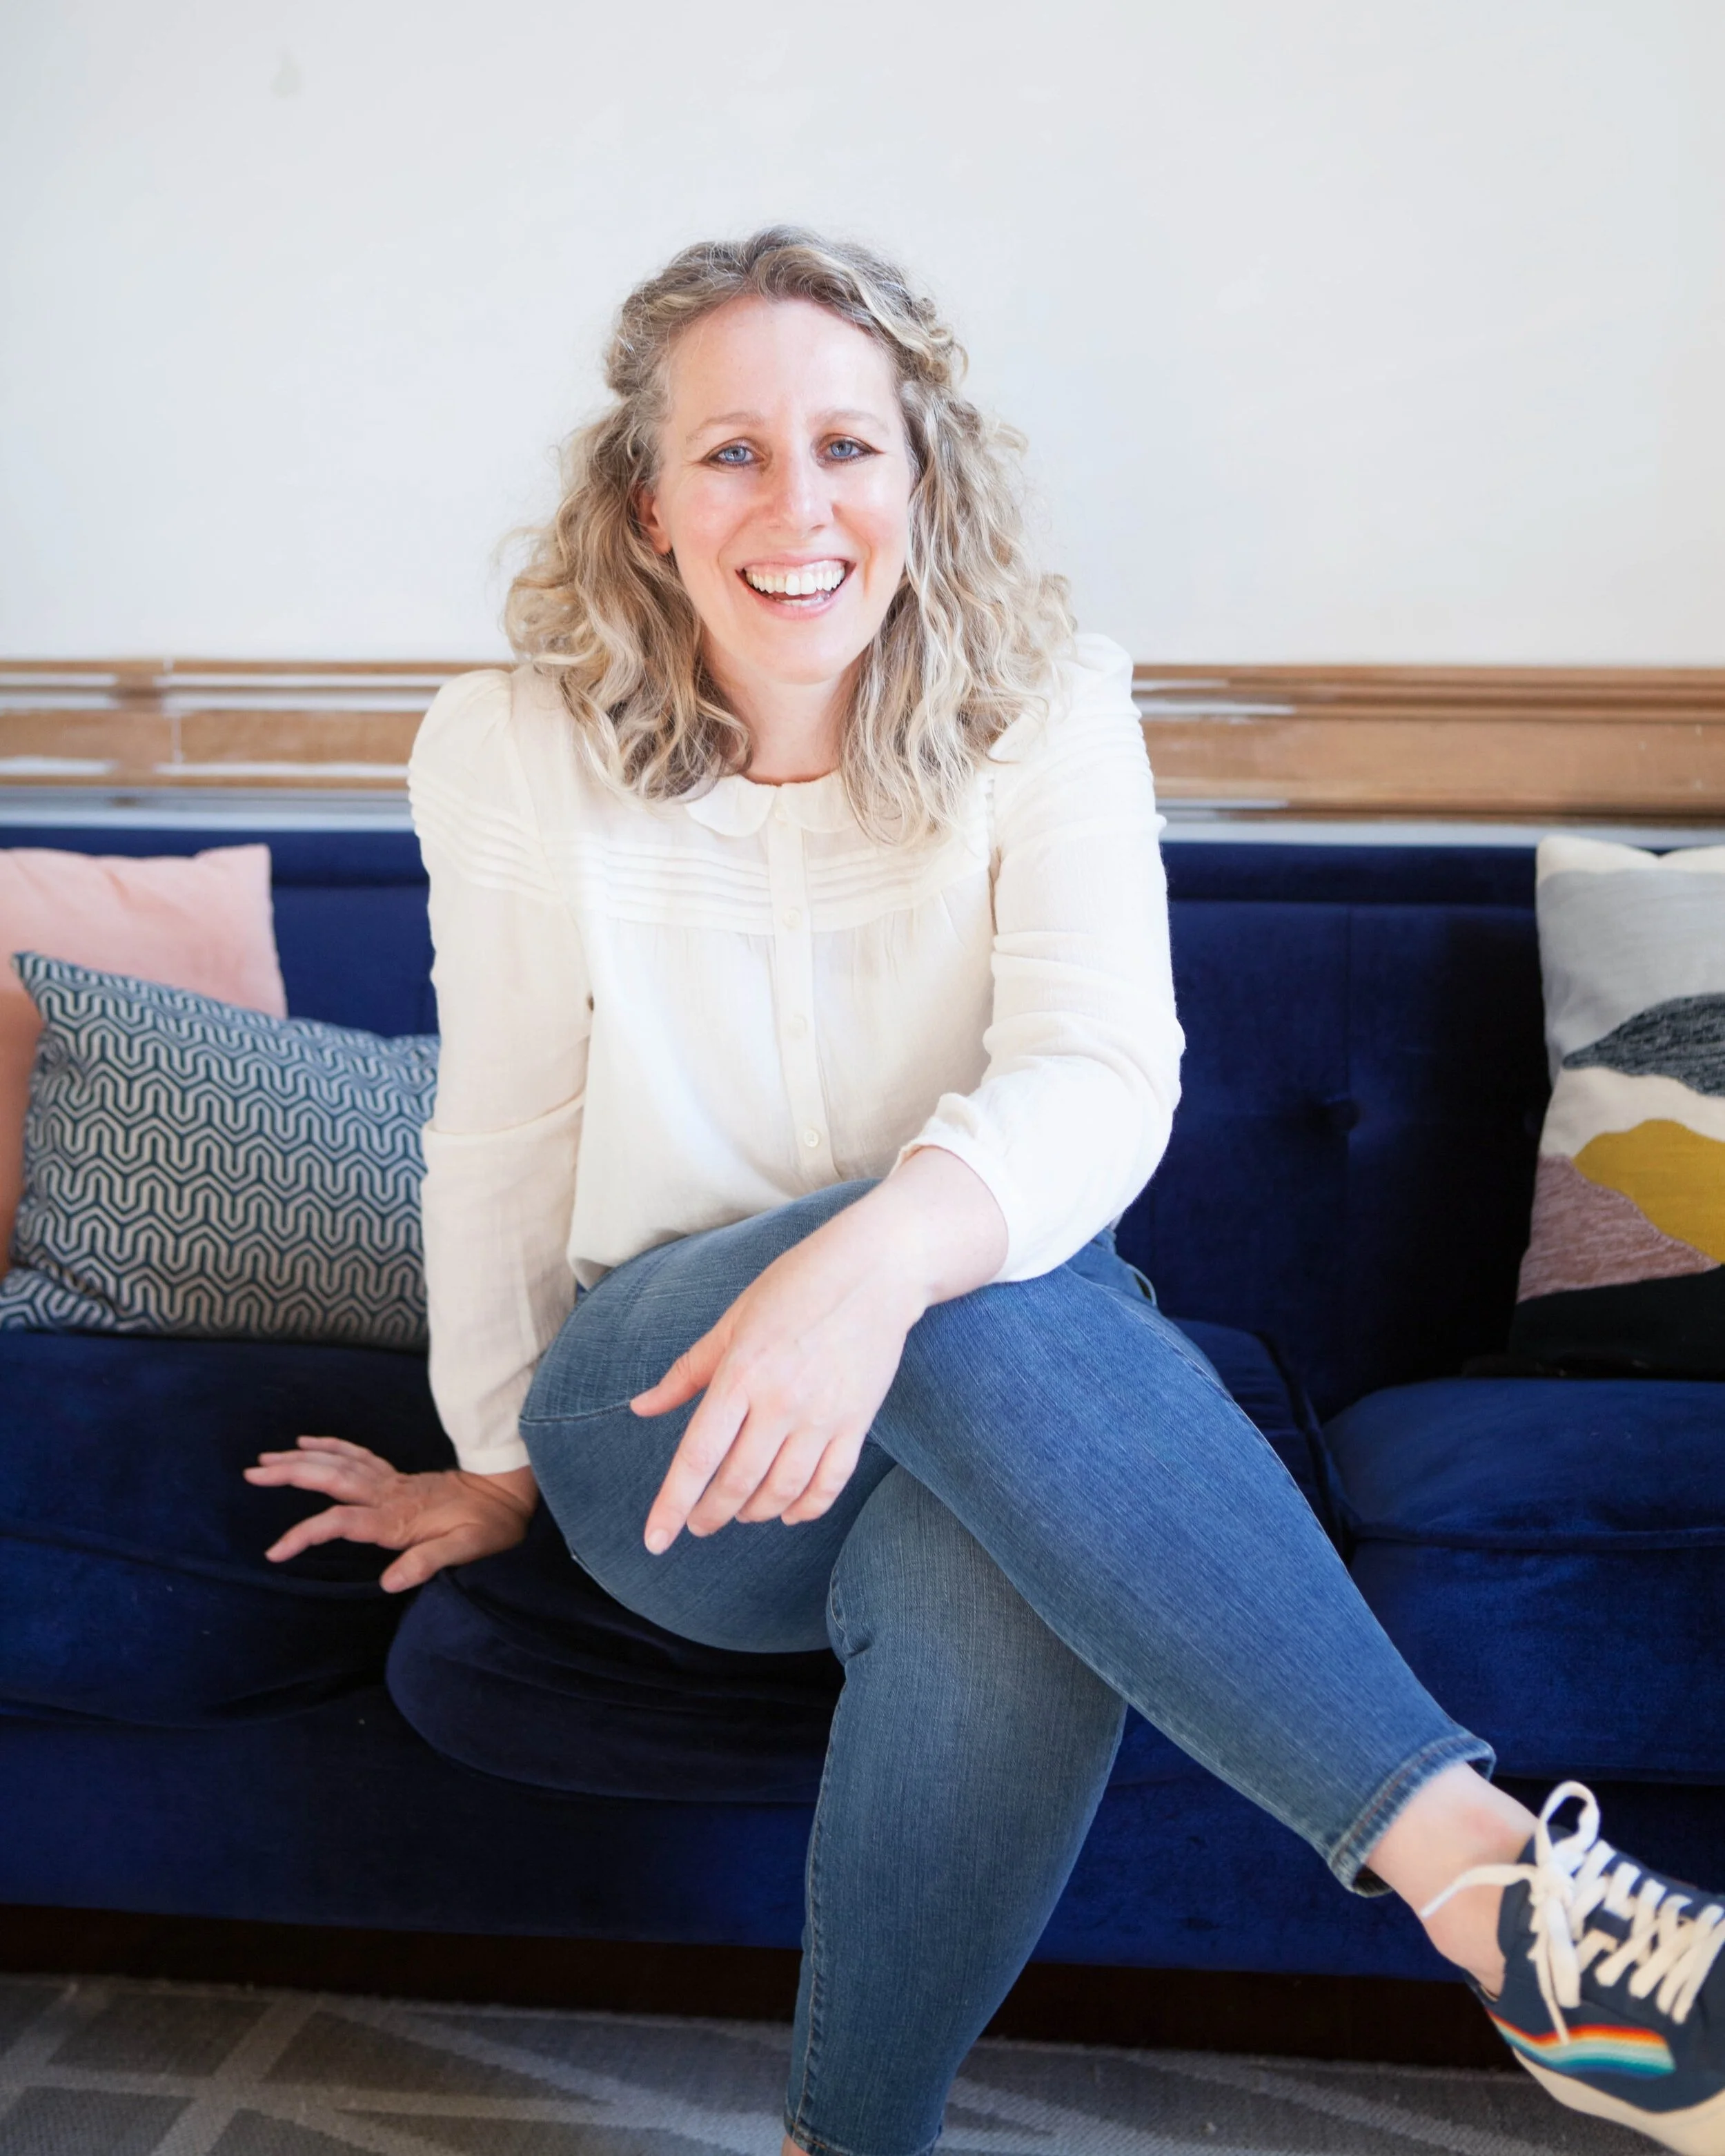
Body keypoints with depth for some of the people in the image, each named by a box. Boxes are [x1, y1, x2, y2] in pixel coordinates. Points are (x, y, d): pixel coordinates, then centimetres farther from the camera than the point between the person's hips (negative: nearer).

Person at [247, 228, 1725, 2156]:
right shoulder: (512, 754, -6)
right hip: (668, 1434, 0)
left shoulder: (1045, 718, -6)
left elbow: (1105, 1074, -22)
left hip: (988, 1408, 1)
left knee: (1003, 1597, -38)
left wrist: (885, 1253, -43)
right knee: (979, 1305, -36)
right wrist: (493, 1468, 15)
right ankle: (1486, 1877, -39)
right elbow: (501, 1141, 4)